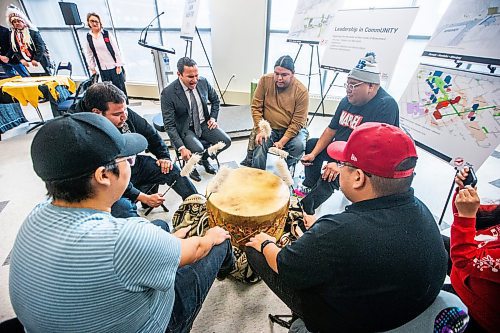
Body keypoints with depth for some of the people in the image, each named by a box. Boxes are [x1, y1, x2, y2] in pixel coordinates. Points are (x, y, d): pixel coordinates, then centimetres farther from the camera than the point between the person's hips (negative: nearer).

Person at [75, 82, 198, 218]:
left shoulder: (125, 114, -13)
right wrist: (143, 198, -24)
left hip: (134, 165, 6)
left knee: (173, 170, -4)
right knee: (123, 207, -33)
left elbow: (150, 133, 5)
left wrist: (164, 156, 2)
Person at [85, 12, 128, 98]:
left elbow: (116, 50, -2)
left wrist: (119, 65, -7)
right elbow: (89, 54, 12)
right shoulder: (88, 38, 7)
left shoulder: (107, 34, -1)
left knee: (120, 89, 0)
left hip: (114, 67, -3)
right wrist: (92, 68, 7)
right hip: (103, 69, 3)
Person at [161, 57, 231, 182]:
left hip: (204, 124, 5)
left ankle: (204, 158, 16)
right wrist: (181, 148, -27)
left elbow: (215, 100, 13)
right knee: (198, 150, -30)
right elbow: (169, 124, -19)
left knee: (226, 141, -13)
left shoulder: (203, 82, -7)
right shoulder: (168, 93, -20)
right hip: (184, 129, -4)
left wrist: (213, 118, 0)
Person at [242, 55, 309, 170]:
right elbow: (256, 107, -4)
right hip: (268, 127, 1)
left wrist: (282, 141, -22)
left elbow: (297, 122, -13)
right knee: (259, 149, -26)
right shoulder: (265, 80, -7)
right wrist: (260, 130, -14)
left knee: (299, 146, -29)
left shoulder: (301, 91, -13)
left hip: (292, 129, 0)